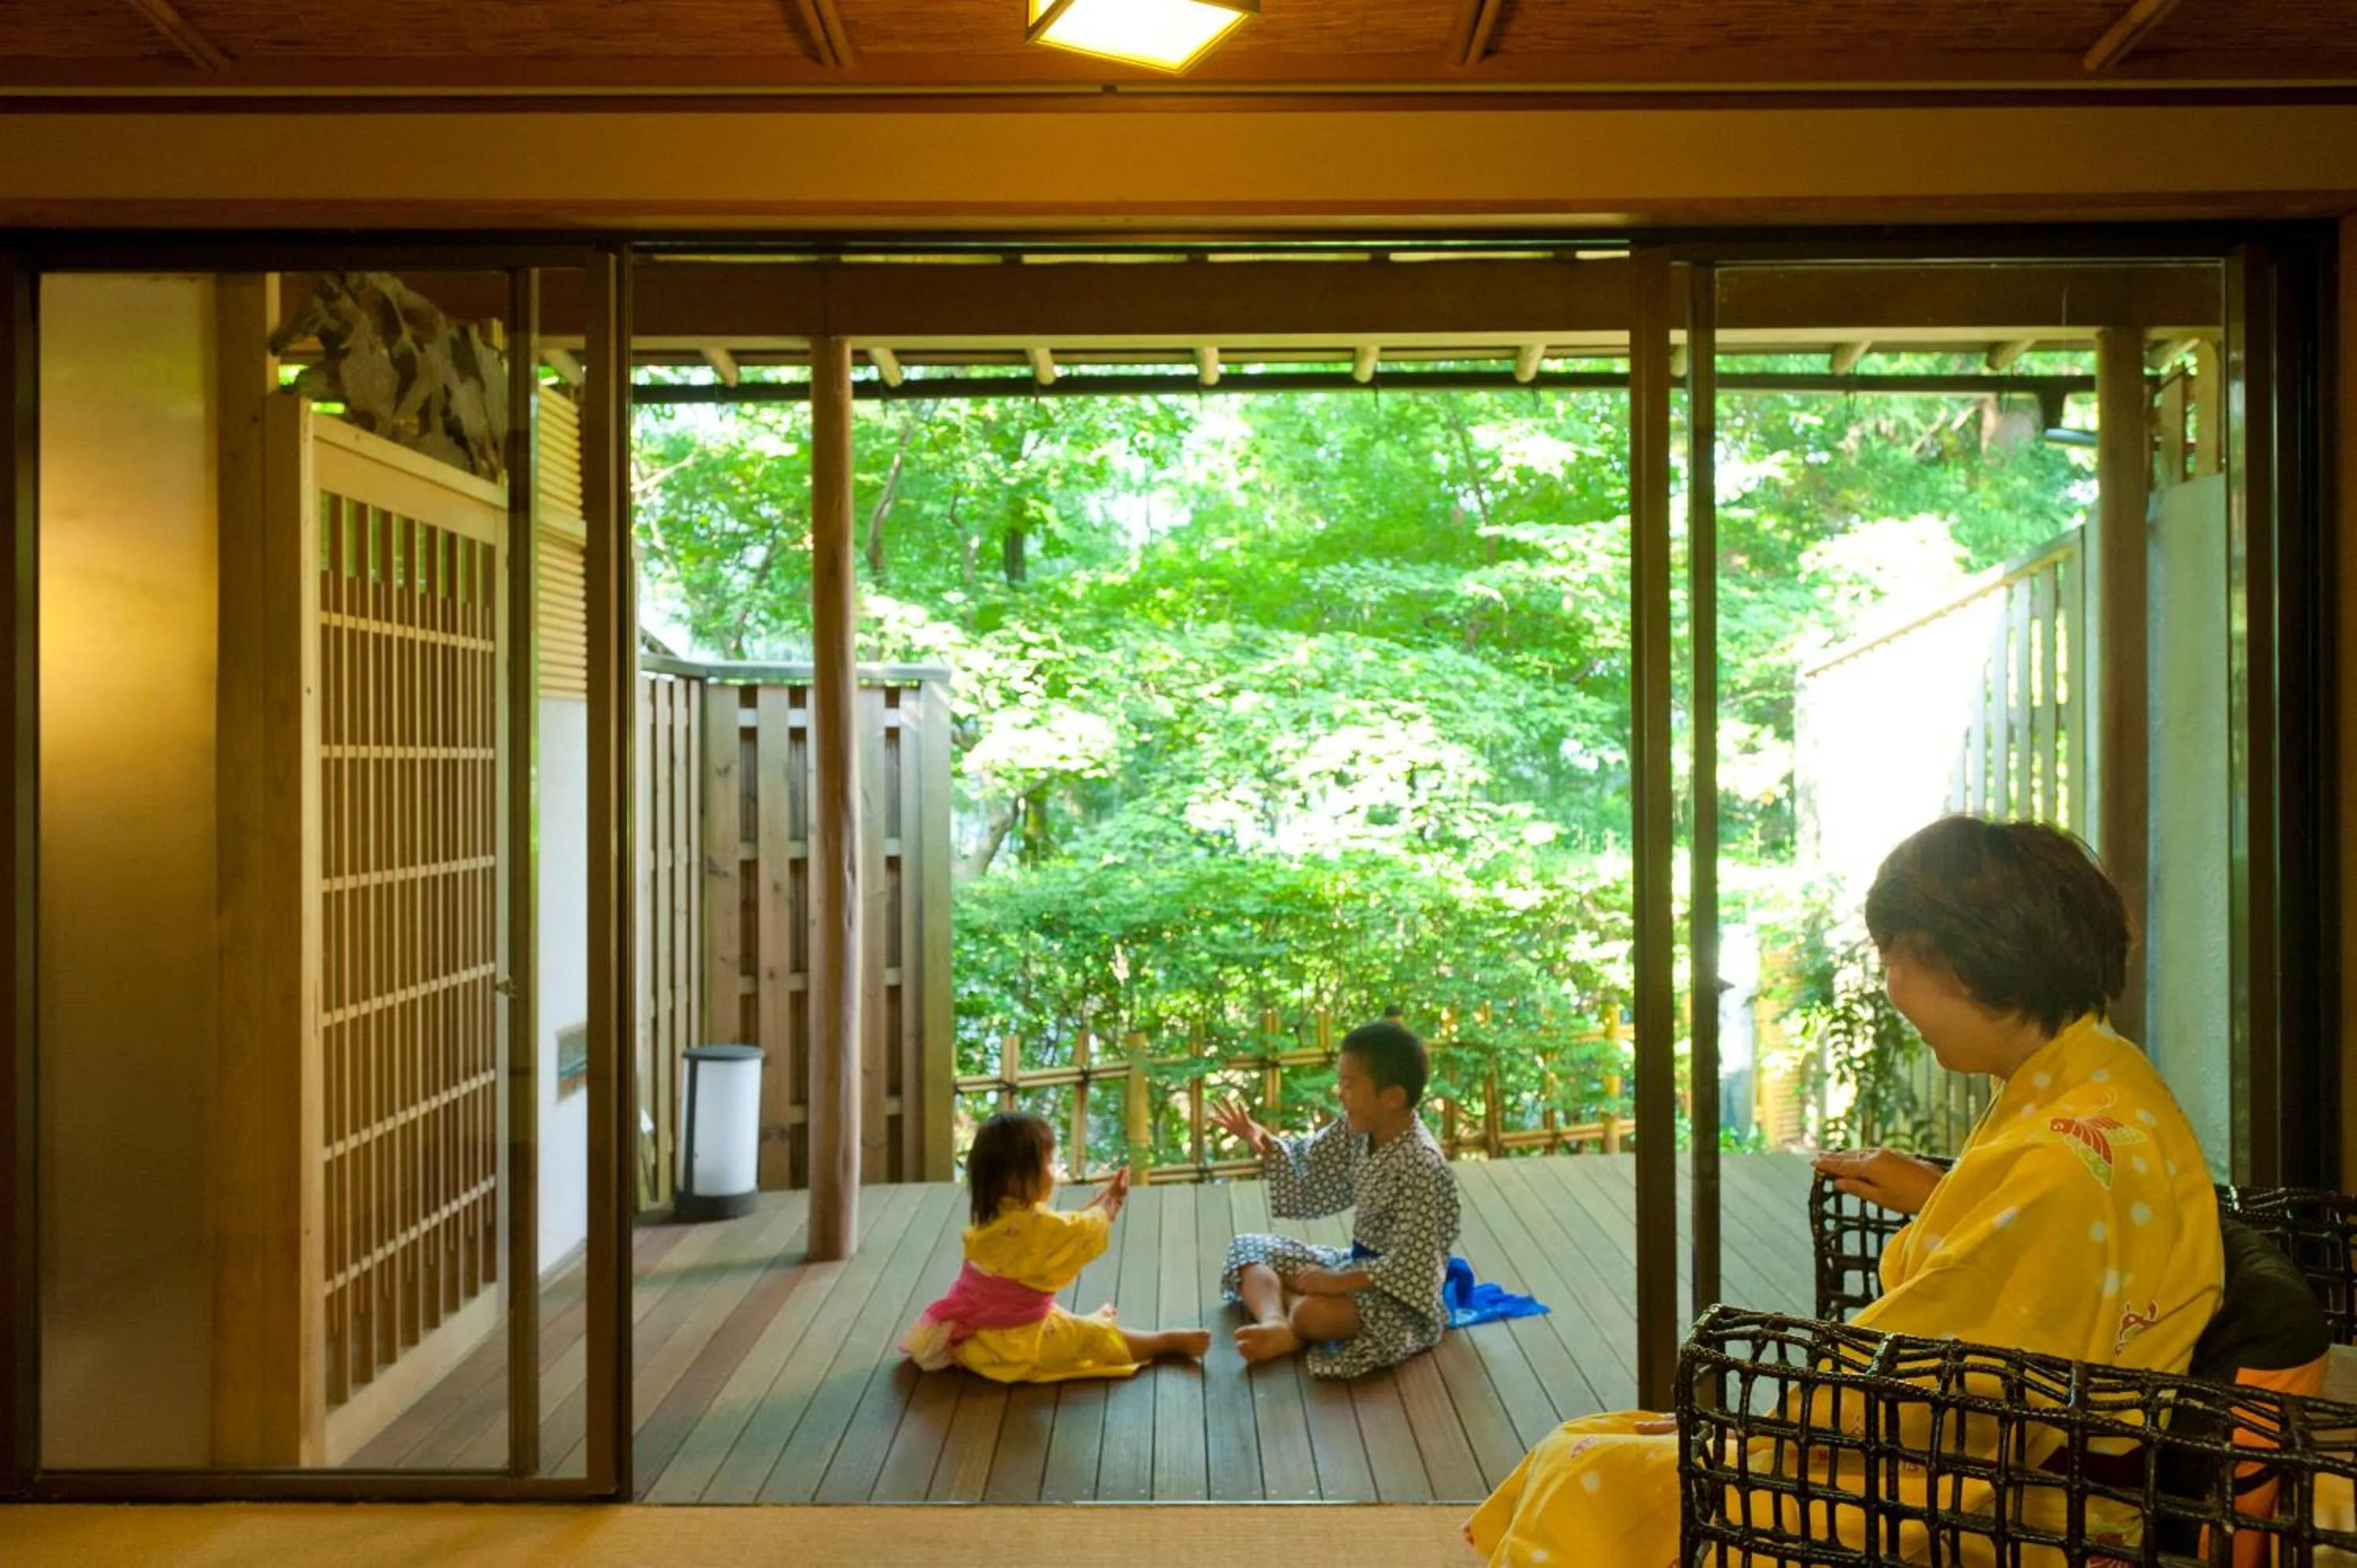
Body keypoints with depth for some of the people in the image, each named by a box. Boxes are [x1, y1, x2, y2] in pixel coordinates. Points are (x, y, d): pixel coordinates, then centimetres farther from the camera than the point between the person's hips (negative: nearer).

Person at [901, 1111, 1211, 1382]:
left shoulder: (995, 1215, 2)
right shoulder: (1036, 1225, -27)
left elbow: (1067, 1227, 14)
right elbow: (1084, 1231, -9)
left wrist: (1103, 1201, 13)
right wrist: (1110, 1204, 10)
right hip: (1011, 1344, -8)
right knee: (1094, 1337, 2)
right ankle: (1169, 1342, 9)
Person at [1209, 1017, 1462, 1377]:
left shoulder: (1421, 1164, -27)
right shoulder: (1359, 1130, -2)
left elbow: (1410, 1264, -28)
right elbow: (1310, 1166, 13)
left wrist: (1339, 1282, -29)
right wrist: (1264, 1142, -4)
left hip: (1399, 1292, -9)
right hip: (1358, 1263, 10)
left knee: (1312, 1313, -38)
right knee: (1247, 1249, 7)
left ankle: (1293, 1335, -2)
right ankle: (1273, 1321, -21)